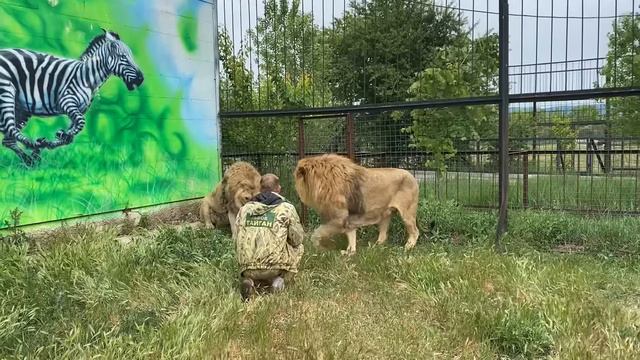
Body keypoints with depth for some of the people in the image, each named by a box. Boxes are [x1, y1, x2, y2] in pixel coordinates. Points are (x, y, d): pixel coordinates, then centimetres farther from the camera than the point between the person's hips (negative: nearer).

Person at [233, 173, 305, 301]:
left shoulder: (245, 208, 12)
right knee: (298, 247, 23)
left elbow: (237, 240, 14)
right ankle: (279, 280, 6)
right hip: (274, 266, -3)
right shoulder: (287, 208, 1)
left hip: (247, 268, 4)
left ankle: (250, 281, 5)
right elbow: (297, 239, 7)